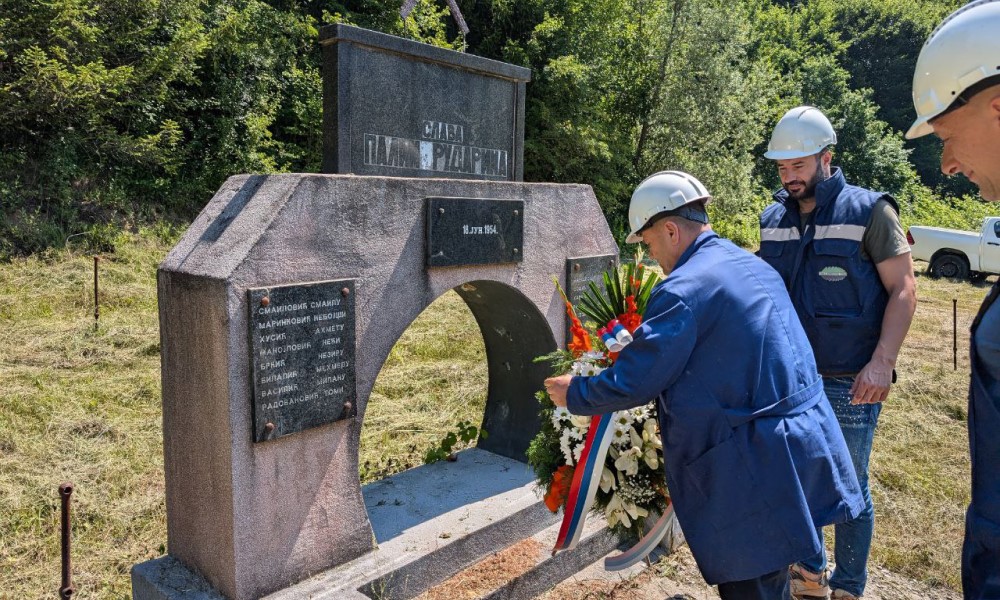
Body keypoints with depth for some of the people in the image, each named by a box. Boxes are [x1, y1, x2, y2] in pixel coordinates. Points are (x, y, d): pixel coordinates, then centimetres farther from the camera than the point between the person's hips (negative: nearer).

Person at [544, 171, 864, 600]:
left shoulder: (682, 291, -18)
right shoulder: (754, 267, 11)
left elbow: (633, 383, -15)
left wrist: (573, 394, 2)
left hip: (756, 465, -9)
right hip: (806, 440, 9)